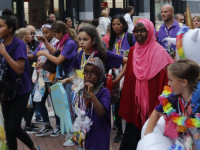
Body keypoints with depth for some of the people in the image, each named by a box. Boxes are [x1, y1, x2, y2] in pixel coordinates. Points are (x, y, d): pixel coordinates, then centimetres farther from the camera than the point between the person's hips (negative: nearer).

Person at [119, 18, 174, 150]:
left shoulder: (159, 51, -11)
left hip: (151, 100, -5)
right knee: (132, 132, 8)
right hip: (134, 100, 5)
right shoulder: (133, 51, 7)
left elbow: (166, 80, -12)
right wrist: (127, 102, 12)